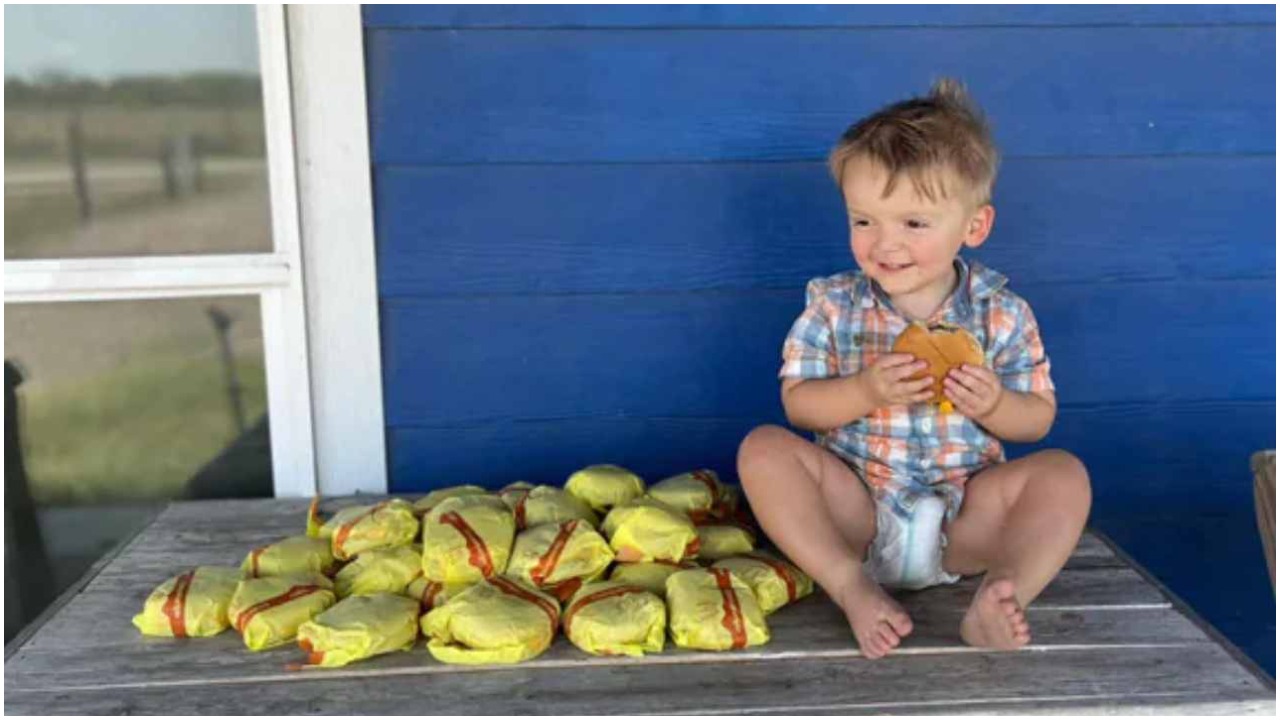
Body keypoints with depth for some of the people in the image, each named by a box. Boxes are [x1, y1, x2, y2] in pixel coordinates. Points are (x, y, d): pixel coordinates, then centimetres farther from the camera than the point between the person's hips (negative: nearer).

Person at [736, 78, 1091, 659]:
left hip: (964, 510, 1)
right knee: (763, 449, -23)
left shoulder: (1002, 313, -1)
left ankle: (1000, 598, -39)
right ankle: (852, 588, -34)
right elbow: (798, 403, -4)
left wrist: (993, 404, -19)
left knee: (1063, 474, -20)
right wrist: (866, 391, -22)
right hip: (856, 505, 0)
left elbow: (1038, 418, 4)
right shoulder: (833, 304, -2)